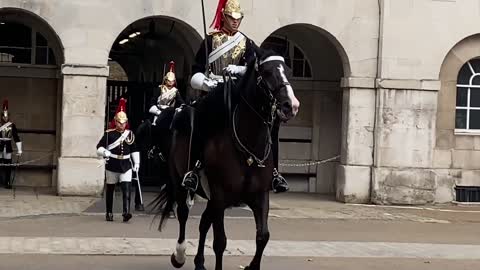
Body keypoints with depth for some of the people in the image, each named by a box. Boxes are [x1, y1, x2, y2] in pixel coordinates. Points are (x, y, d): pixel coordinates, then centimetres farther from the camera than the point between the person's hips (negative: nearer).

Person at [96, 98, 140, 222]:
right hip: (112, 165, -1)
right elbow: (99, 147, -2)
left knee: (126, 189, -12)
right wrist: (105, 152, -22)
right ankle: (109, 213, 19)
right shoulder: (109, 133, -2)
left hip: (126, 165, 1)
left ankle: (126, 212, -19)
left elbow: (134, 150, 15)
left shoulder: (129, 134, 8)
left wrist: (136, 163, 8)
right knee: (110, 190, 8)